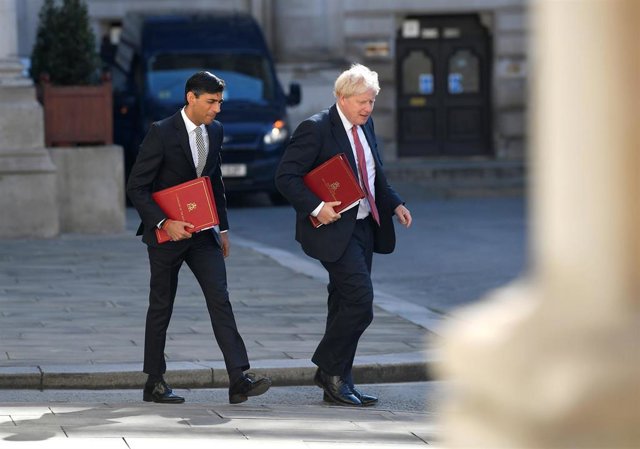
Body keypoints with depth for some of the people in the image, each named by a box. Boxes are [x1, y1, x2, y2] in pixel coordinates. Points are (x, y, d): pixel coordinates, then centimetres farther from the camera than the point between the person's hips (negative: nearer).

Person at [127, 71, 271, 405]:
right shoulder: (162, 133, -14)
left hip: (202, 231, 5)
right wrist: (164, 223, -24)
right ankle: (154, 383, 17)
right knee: (161, 306, 6)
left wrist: (223, 227, 15)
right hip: (167, 232, -5)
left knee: (220, 300, -6)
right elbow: (136, 187, -14)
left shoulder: (215, 131, 5)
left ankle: (239, 380, -13)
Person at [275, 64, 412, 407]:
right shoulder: (316, 129, -13)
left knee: (346, 306, 10)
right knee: (359, 301, -16)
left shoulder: (366, 127, 12)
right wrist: (316, 207, -24)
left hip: (364, 228, 8)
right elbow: (286, 176, -15)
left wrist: (394, 204, 11)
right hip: (333, 228, -8)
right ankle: (330, 370, -1)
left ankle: (336, 381, 17)